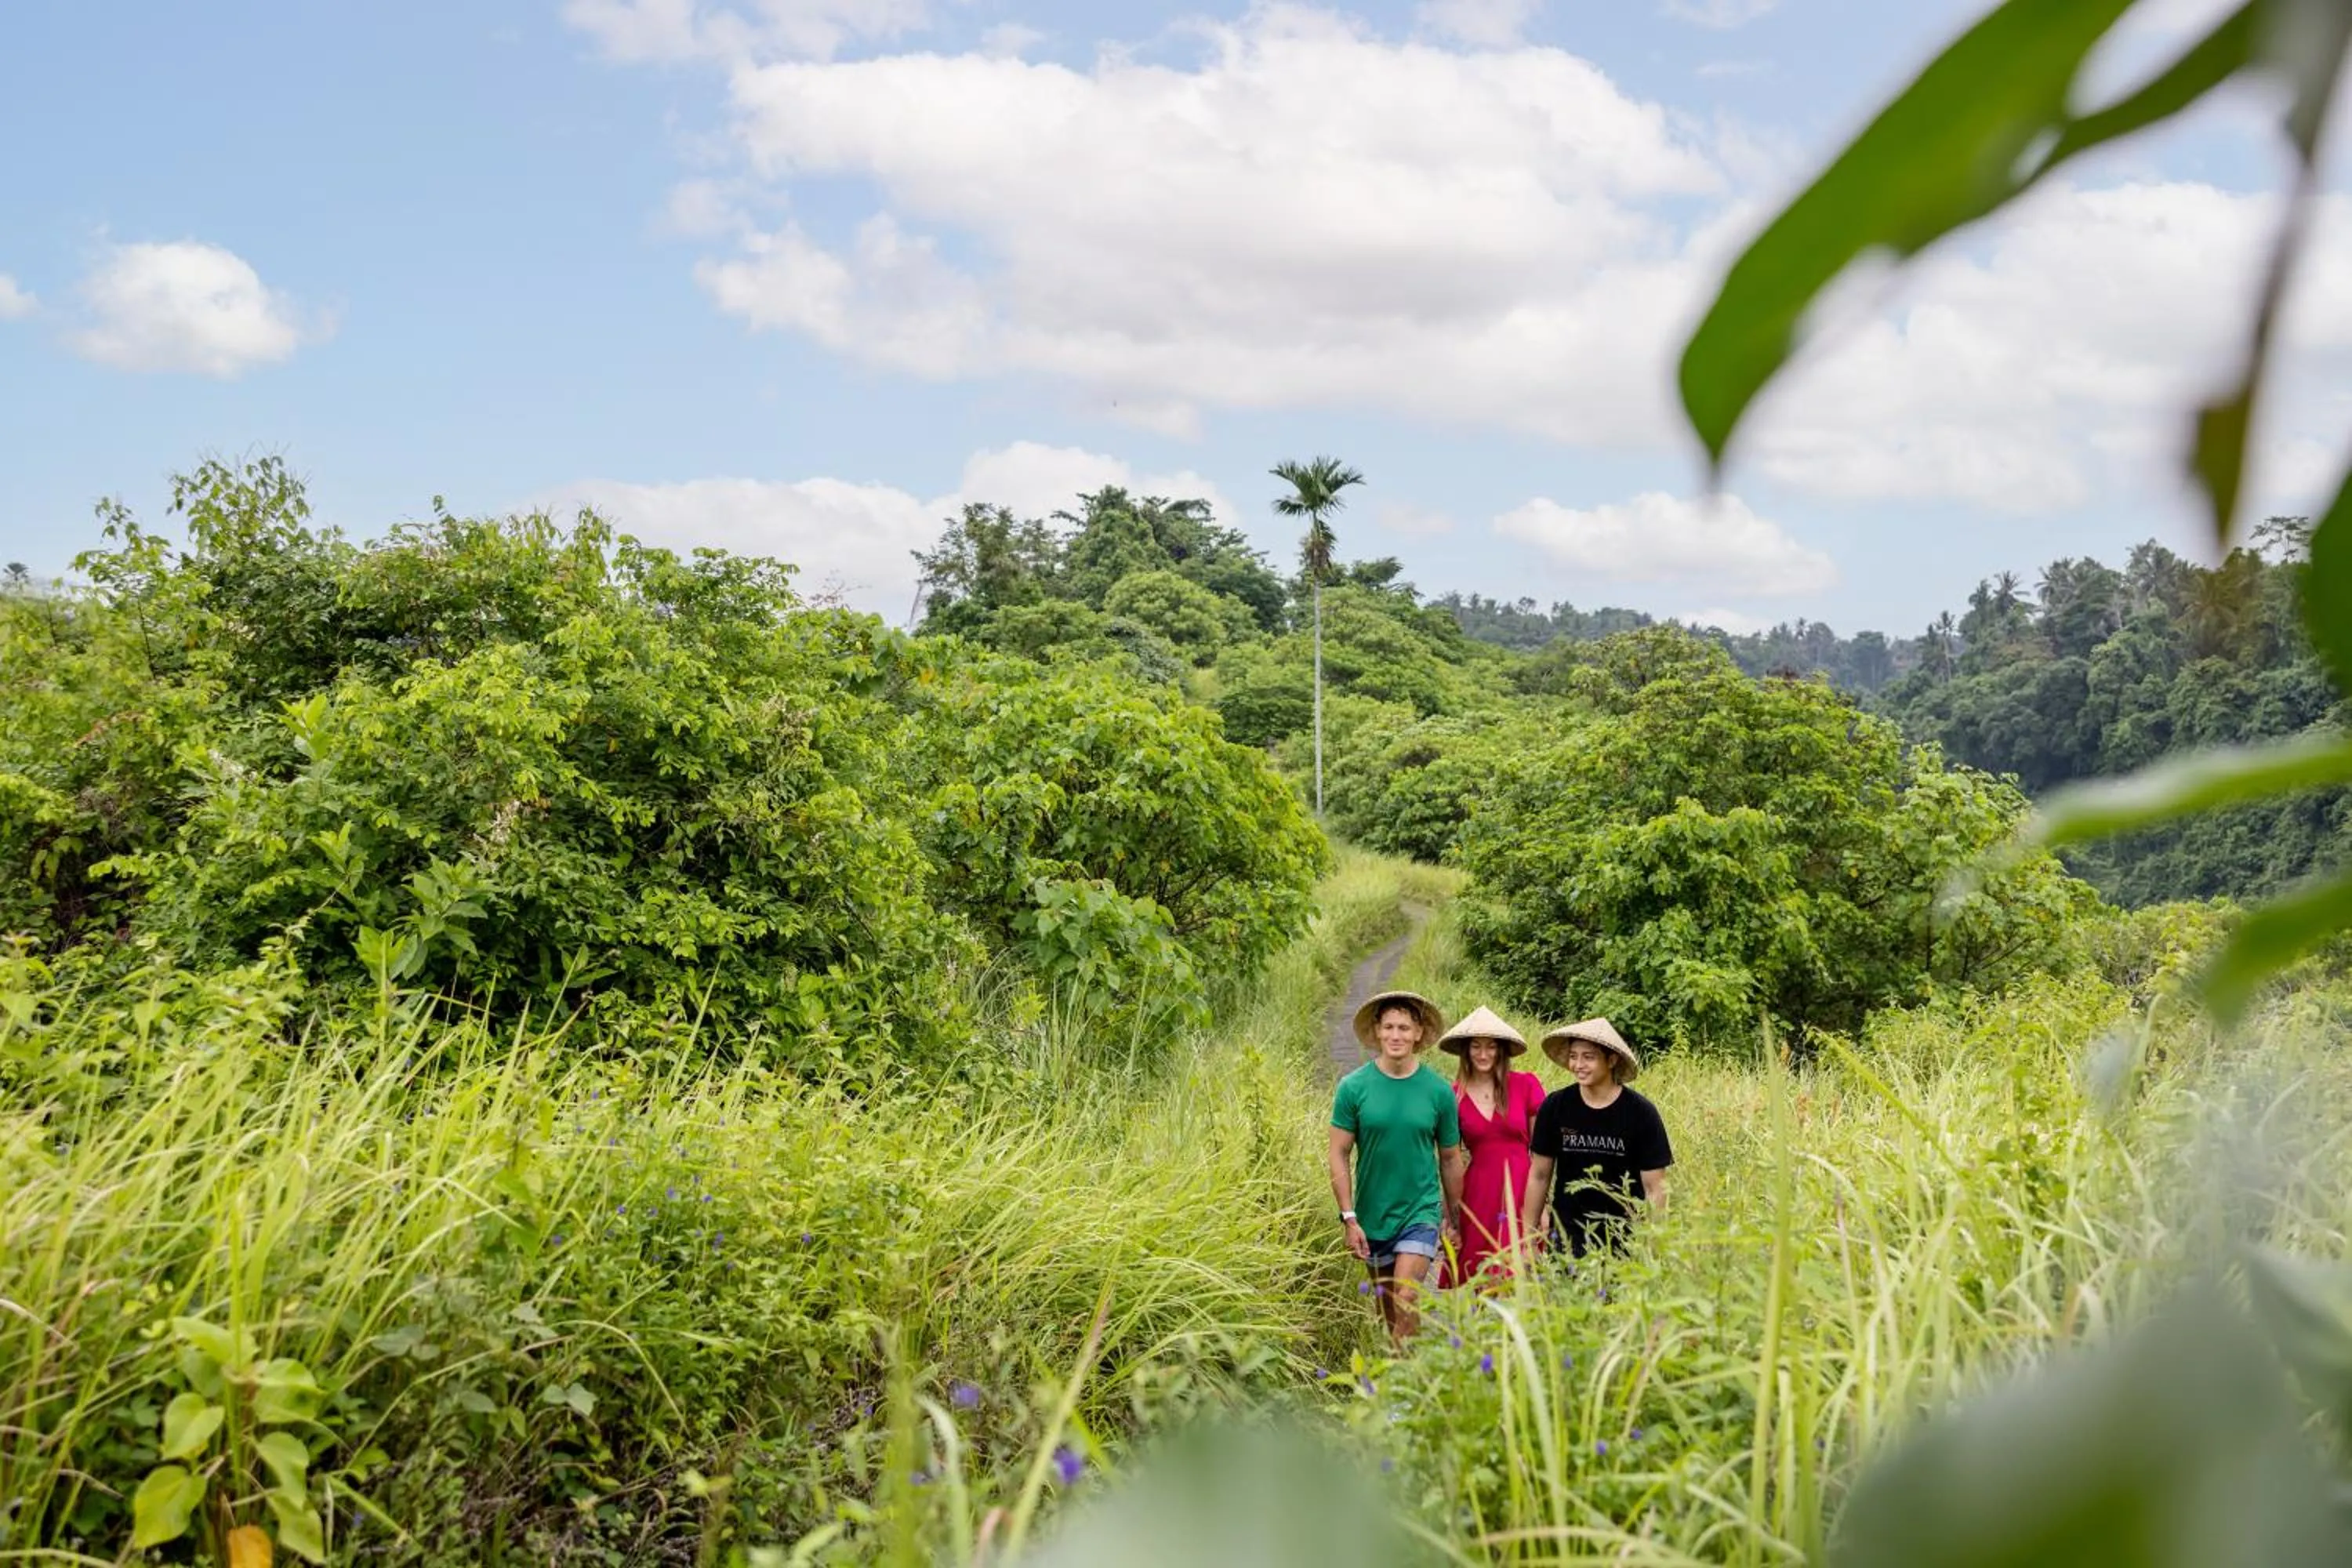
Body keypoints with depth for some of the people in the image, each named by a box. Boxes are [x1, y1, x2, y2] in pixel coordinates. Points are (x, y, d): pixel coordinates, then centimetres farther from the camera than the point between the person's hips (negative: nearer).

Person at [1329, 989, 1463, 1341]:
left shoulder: (1438, 1091, -3)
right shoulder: (1354, 1087, -5)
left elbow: (1450, 1159, 7)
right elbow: (1339, 1156, -2)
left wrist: (1452, 1219, 11)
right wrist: (1349, 1218, -8)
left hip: (1421, 1212, -1)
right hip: (1372, 1217, 2)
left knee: (1407, 1302, -15)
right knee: (1387, 1311, 12)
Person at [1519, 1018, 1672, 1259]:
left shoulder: (1641, 1113, -6)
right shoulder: (1555, 1106, -1)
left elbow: (1655, 1188, -2)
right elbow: (1539, 1176, 7)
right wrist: (1528, 1240, 6)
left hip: (1624, 1243, -1)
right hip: (1567, 1240, 2)